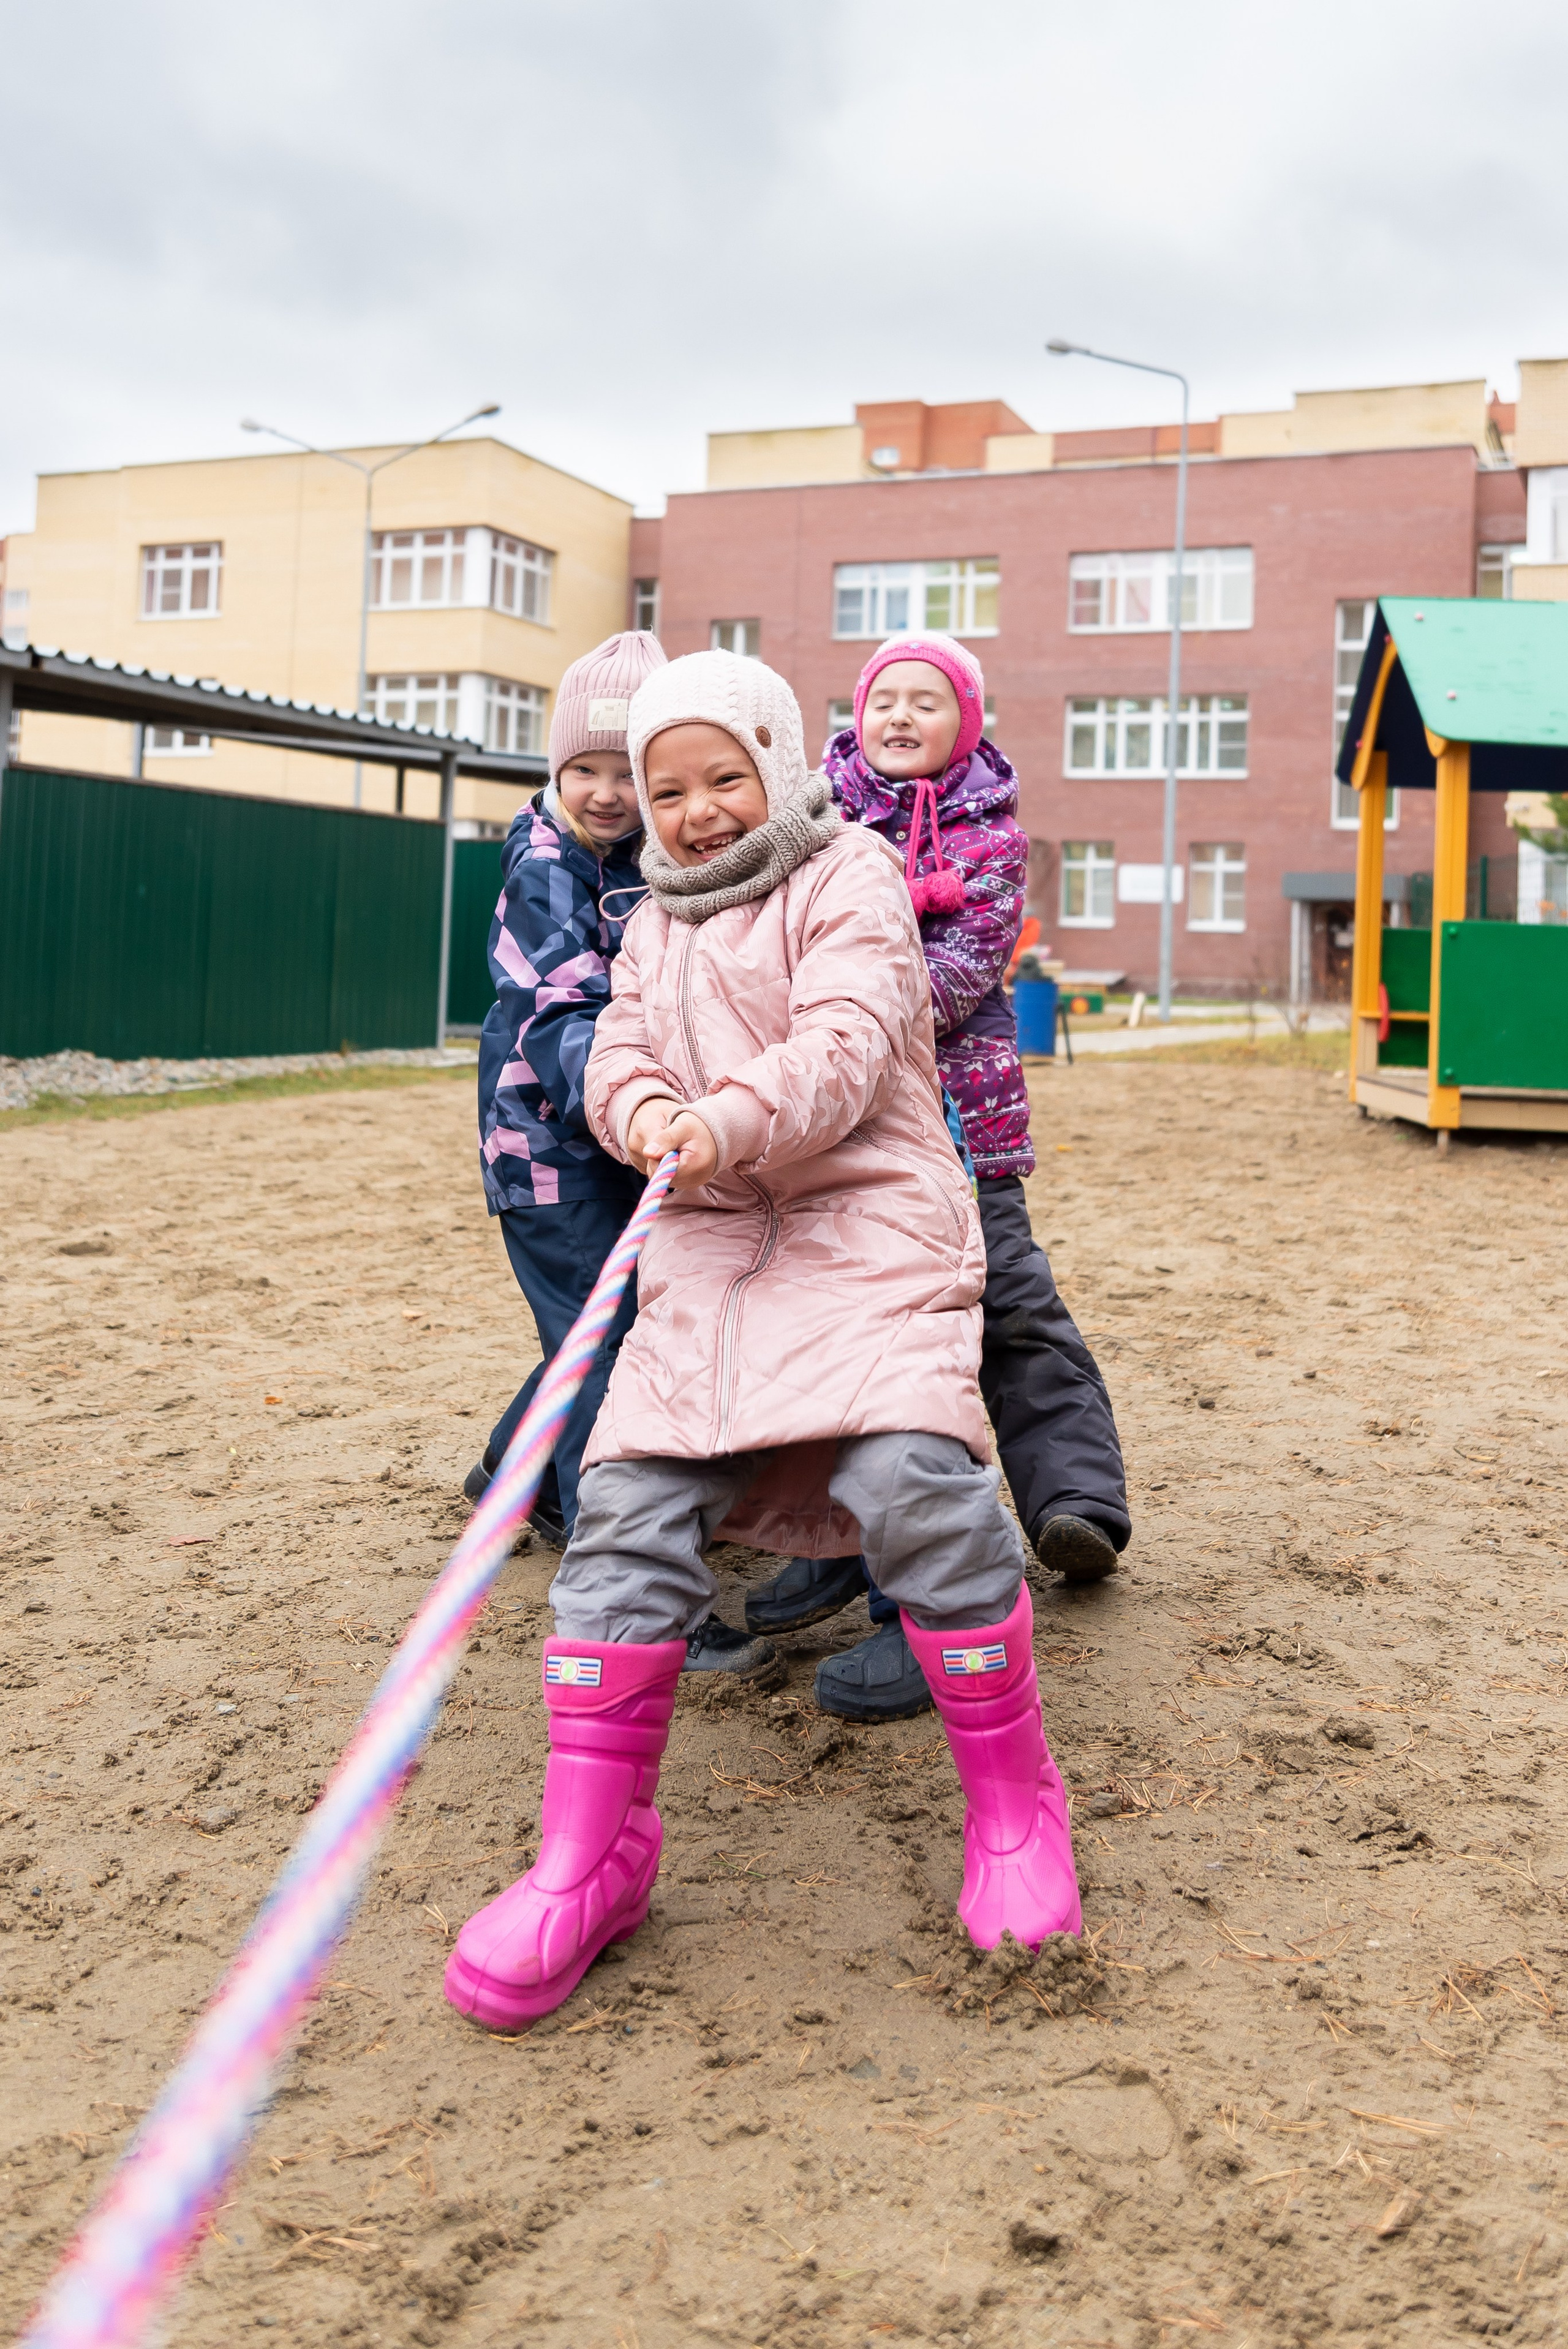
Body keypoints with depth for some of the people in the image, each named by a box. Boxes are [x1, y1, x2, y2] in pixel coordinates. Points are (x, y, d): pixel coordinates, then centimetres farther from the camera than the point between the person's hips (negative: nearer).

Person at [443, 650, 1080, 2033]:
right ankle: (591, 1852, 1)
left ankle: (1014, 1803, -4)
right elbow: (620, 1055, 12)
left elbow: (845, 1047, -12)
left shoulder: (850, 880, 3)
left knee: (912, 1477, -26)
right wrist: (642, 1113, -13)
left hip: (871, 1225, -5)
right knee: (629, 1502, -10)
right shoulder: (658, 925, 23)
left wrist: (733, 1122, -30)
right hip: (708, 1245, 5)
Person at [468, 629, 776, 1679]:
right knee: (611, 1349, -11)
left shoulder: (652, 856, 6)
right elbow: (568, 1016, -29)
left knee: (611, 1331, 19)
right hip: (549, 1138, -8)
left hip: (626, 1133, 8)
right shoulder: (546, 866, -15)